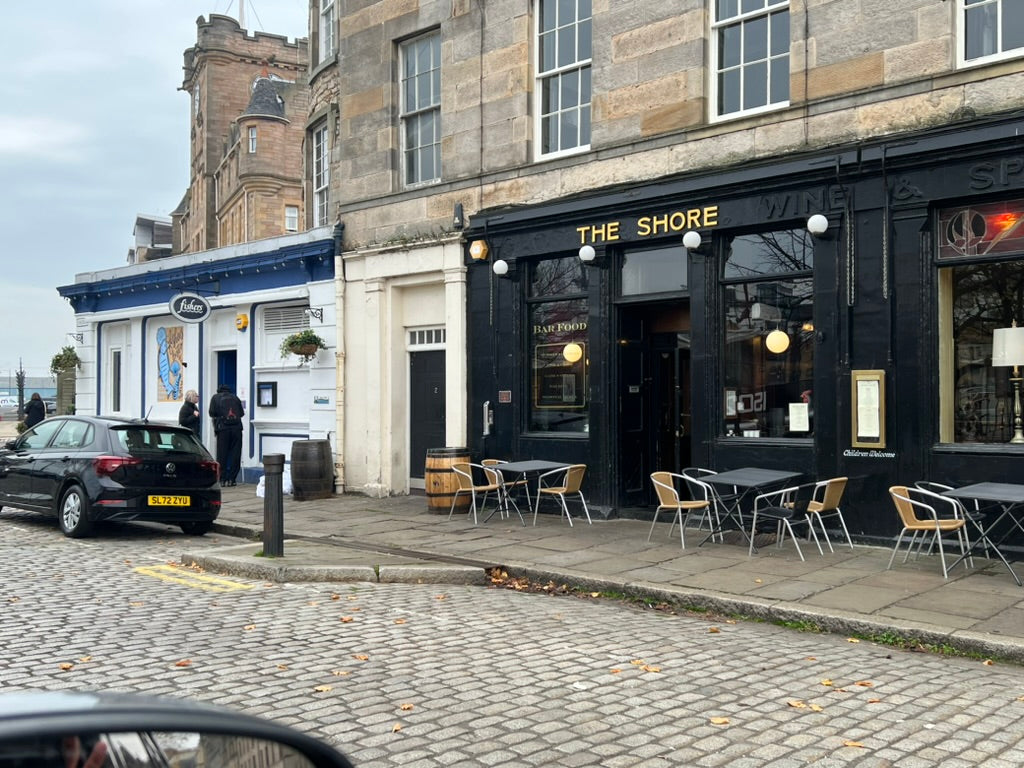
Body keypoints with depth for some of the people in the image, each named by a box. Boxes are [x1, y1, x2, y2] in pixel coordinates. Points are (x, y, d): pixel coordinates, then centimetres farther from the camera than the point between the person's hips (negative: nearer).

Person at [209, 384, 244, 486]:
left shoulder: (215, 397, 10)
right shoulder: (235, 397, 15)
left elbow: (212, 413, 1)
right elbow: (242, 413, 10)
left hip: (223, 428, -1)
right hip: (236, 427, 1)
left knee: (222, 455, 3)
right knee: (235, 454, 5)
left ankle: (222, 479, 2)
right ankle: (231, 479, 5)